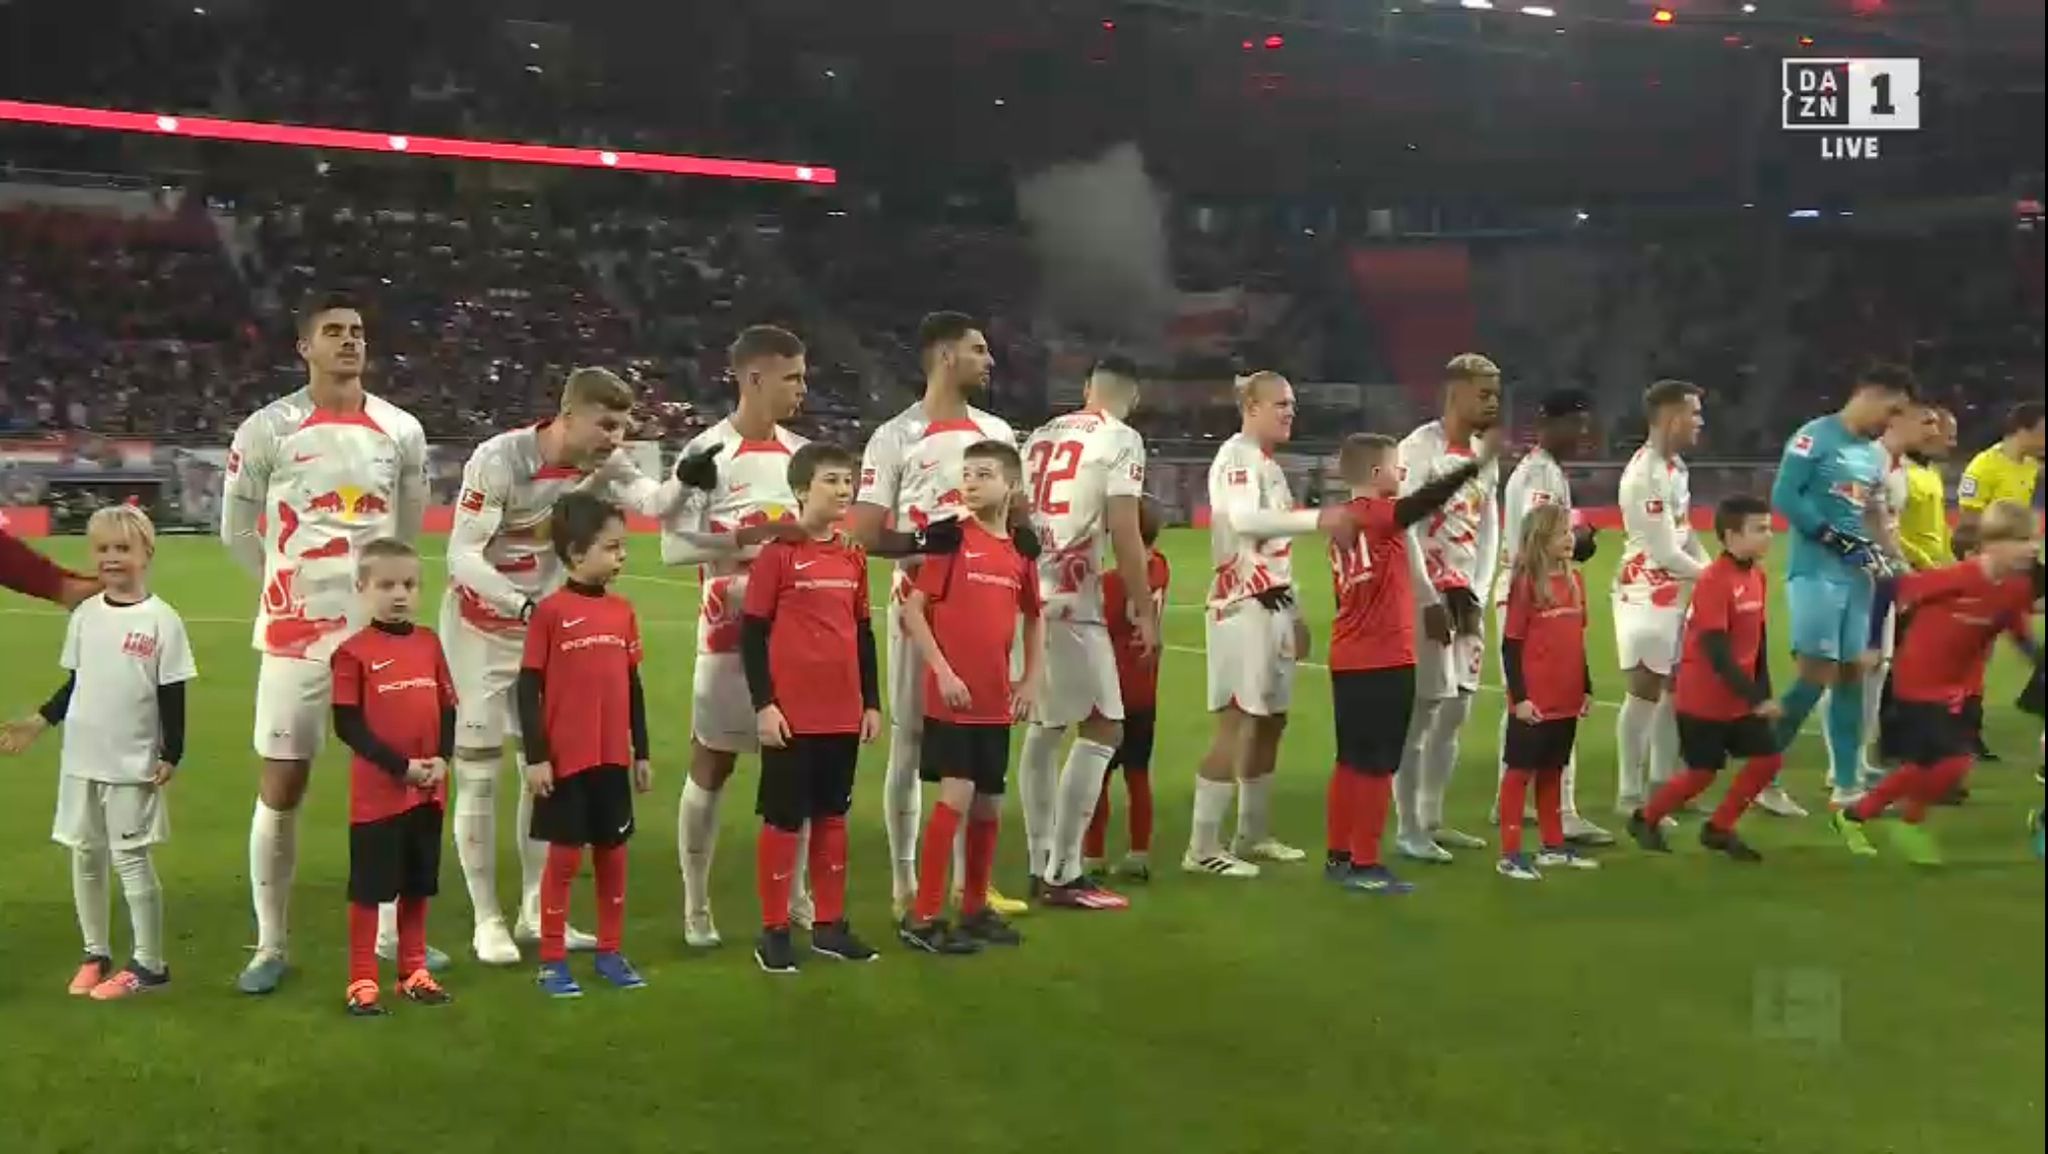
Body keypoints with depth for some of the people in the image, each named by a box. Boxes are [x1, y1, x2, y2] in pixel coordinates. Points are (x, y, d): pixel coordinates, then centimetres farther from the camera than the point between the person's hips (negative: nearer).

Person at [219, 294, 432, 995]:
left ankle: (392, 931, 21)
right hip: (296, 635, -3)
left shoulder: (402, 431, 4)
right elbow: (236, 529, 4)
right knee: (281, 787, 0)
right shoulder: (268, 429, -5)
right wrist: (296, 587, 10)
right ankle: (270, 945, 12)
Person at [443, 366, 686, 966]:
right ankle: (487, 921, 8)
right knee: (478, 775, -2)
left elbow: (655, 503, -24)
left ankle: (536, 910, 20)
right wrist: (524, 605, -39)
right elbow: (462, 557, -27)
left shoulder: (604, 463, -8)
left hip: (545, 625, 6)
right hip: (481, 628, -6)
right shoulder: (498, 460, -25)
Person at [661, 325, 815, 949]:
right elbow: (673, 546, -15)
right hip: (731, 630, -5)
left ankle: (795, 895, 24)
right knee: (712, 763, 3)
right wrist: (747, 538, -23)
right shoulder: (708, 452, -10)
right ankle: (695, 906, 14)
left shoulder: (802, 452, 8)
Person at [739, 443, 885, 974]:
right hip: (790, 715, -6)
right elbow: (752, 633, -8)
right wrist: (763, 704, -12)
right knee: (783, 820, 3)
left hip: (844, 714, 6)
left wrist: (872, 702, 13)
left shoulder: (854, 557, 9)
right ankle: (774, 931, 13)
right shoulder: (778, 553, -9)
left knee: (832, 817, 14)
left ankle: (830, 925, 24)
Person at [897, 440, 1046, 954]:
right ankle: (922, 916, -2)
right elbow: (912, 610, -8)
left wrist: (1031, 680, 11)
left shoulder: (1020, 549, 7)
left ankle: (976, 907, 27)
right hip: (953, 696, -5)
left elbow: (1035, 617, 20)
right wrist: (942, 672, -14)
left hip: (997, 701, 5)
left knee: (989, 803, 12)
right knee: (956, 796, -10)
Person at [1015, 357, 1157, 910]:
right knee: (1102, 729, -2)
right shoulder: (1121, 440, -3)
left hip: (1028, 594, 7)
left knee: (1043, 728, 14)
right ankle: (1063, 875, -4)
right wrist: (1145, 609, -5)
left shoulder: (1040, 436, 17)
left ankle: (1041, 868, 17)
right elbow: (1122, 532, -10)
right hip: (1071, 600, -7)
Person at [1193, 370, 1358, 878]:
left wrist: (1293, 613, 20)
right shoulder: (1237, 456, -10)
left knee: (1271, 719, 13)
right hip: (1244, 605, -10)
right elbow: (1244, 519, -29)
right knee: (1238, 722, -11)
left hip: (1274, 604, 10)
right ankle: (1202, 848, -9)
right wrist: (1318, 518, -33)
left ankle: (1252, 836, 23)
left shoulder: (1271, 465, 20)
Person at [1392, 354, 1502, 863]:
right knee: (1421, 714, -5)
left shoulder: (1486, 455, 14)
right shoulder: (1419, 448, -11)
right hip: (1426, 596, -8)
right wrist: (1430, 600, -17)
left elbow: (1489, 532, 14)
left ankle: (1433, 821, 22)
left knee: (1455, 712, 12)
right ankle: (1408, 830, 1)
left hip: (1465, 596, 8)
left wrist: (1476, 597, 3)